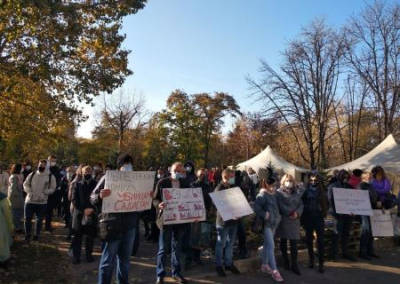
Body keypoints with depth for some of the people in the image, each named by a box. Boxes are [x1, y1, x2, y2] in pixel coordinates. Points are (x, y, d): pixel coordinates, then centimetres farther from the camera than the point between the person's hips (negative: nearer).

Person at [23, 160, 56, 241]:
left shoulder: (50, 176, -4)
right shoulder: (32, 174, 4)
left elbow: (52, 188, -4)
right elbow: (25, 184, 8)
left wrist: (43, 193, -16)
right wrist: (29, 191, -9)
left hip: (42, 202, -2)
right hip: (30, 200, 2)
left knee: (39, 219, 9)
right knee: (27, 218, 6)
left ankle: (37, 235, 25)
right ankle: (28, 234, 24)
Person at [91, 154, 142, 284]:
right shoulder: (108, 178, -4)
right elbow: (92, 198, -7)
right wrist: (100, 196, -28)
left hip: (130, 225, 5)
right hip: (112, 225, -4)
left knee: (125, 259, 18)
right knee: (108, 261, 5)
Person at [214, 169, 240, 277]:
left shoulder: (233, 187, 8)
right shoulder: (219, 189, -13)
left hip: (234, 219, 7)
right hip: (223, 220, -7)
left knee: (231, 243, 16)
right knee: (221, 244, 5)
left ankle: (228, 263, 30)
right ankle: (219, 265, 18)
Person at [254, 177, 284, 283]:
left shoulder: (273, 194, 9)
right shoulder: (262, 195, -15)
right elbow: (256, 209, -20)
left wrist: (278, 216, 7)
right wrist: (265, 215, -22)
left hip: (273, 223, 8)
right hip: (266, 224, -8)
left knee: (267, 245, 17)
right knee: (271, 246, -7)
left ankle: (265, 265, 29)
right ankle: (274, 271, -3)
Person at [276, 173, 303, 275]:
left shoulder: (297, 192, 14)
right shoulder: (279, 192, -2)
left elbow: (301, 204, 6)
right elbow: (280, 205, -13)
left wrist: (297, 213, -11)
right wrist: (290, 212, -19)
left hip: (295, 220, 3)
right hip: (283, 220, -3)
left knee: (294, 242, 0)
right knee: (283, 241, 9)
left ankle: (294, 264, 5)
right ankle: (285, 260, 24)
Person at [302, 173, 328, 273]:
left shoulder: (322, 192, 5)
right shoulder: (306, 191, 2)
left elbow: (327, 204, 11)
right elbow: (301, 202, 1)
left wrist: (324, 211, -5)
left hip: (319, 218, 0)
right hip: (308, 218, 0)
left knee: (320, 240, -4)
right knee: (309, 239, 9)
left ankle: (321, 263, 4)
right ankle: (311, 259, 25)